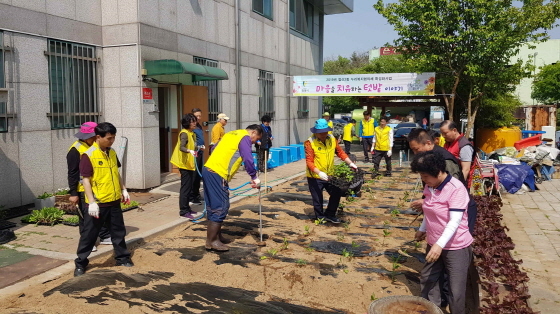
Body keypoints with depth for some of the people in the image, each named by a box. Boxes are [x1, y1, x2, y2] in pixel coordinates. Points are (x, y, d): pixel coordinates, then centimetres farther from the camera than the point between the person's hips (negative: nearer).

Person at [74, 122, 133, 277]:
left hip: (114, 201, 6)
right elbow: (85, 180, -15)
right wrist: (92, 202, -19)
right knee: (89, 234, 6)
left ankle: (123, 258, 28)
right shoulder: (88, 155, -14)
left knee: (119, 232, 14)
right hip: (97, 203, -6)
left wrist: (123, 190, 15)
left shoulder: (112, 153, 7)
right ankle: (80, 263, 20)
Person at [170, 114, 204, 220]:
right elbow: (181, 147, -32)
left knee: (189, 187, 15)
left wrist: (198, 148, 13)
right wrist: (190, 151, -47)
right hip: (185, 164, -10)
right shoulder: (184, 133, -15)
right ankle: (183, 211, -1)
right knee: (185, 188, -6)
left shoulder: (192, 133, 15)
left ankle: (187, 208, 25)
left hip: (191, 164, 10)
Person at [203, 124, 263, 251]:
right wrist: (255, 178, -4)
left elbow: (215, 148, 26)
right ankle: (211, 241, 2)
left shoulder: (232, 134, 23)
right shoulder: (245, 138, -3)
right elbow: (248, 160, -13)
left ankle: (216, 236, 25)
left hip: (208, 170, 9)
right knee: (221, 207, -3)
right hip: (218, 174, -9)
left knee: (214, 206, 16)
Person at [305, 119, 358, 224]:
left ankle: (329, 215, 26)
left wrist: (350, 163, 0)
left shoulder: (332, 139, -2)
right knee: (318, 199, 6)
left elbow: (340, 152, 7)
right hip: (315, 177, -5)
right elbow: (309, 161, -24)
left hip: (329, 175, 5)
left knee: (337, 193, 8)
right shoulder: (310, 143, -19)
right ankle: (320, 217, 28)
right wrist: (319, 172, -35)